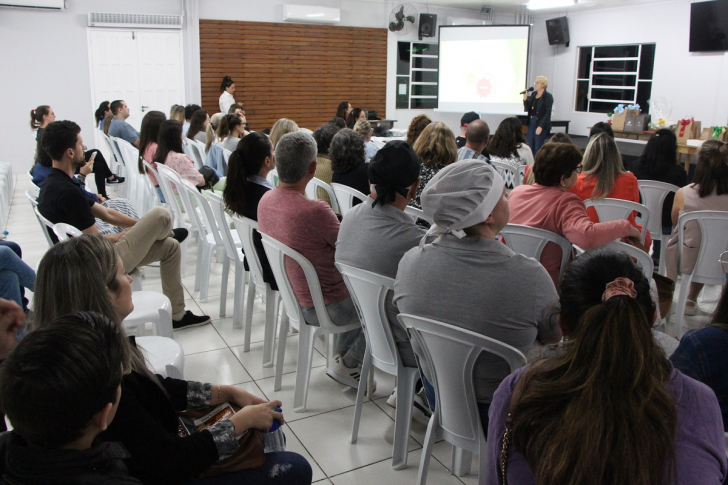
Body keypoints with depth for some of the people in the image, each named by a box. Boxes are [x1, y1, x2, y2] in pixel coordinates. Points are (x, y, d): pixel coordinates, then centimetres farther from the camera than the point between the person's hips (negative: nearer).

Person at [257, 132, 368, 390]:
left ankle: (342, 355, 32)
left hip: (292, 294, 8)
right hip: (323, 308, -8)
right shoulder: (315, 210, -33)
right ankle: (348, 365, 19)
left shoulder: (265, 200, -7)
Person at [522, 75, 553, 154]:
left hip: (541, 125, -6)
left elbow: (547, 113, -11)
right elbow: (527, 109, 13)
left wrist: (541, 126, -18)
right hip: (531, 123, 6)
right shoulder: (533, 94, 12)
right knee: (529, 147, 5)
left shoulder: (548, 97, -7)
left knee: (538, 148, -3)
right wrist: (525, 98, -2)